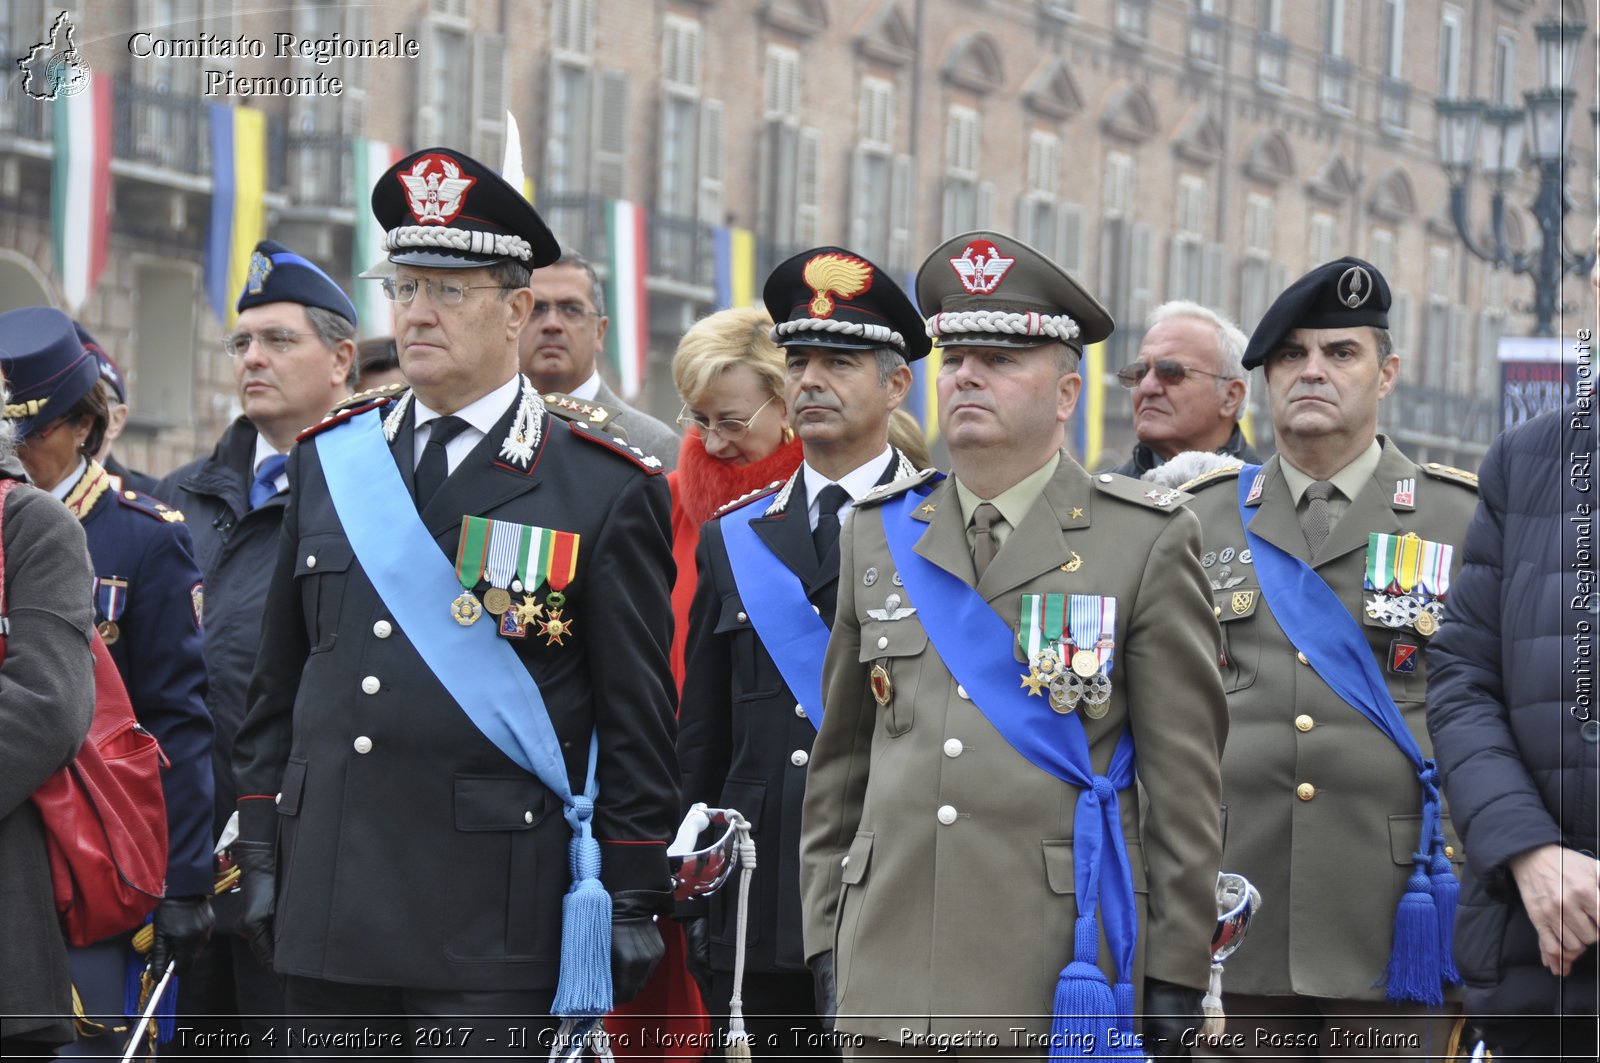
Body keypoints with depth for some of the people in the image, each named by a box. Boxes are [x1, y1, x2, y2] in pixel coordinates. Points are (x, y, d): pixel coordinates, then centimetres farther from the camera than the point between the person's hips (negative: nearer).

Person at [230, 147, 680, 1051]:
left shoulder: (606, 490, 0)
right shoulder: (330, 461, 12)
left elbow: (639, 719, -1)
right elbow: (279, 680, 17)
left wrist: (632, 901, -5)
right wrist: (262, 854, 12)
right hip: (329, 909, 5)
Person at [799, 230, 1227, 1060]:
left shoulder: (1147, 541, 2)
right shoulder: (877, 534, 13)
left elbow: (1185, 779, 0)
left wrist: (1174, 985, -4)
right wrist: (826, 944, 11)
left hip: (1063, 990, -3)